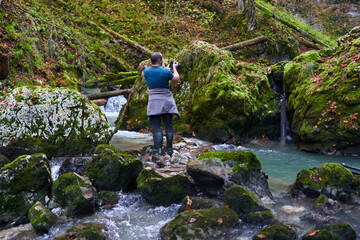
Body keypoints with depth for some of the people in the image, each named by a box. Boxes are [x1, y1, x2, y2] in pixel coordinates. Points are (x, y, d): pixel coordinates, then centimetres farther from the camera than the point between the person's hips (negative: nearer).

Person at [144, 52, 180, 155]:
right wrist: (174, 68, 20)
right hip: (166, 100, 0)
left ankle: (158, 149, -10)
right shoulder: (166, 71, -7)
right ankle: (169, 148, 6)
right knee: (168, 125, 6)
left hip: (154, 101, 1)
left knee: (156, 126, -1)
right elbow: (177, 80, 7)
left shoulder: (146, 71, 1)